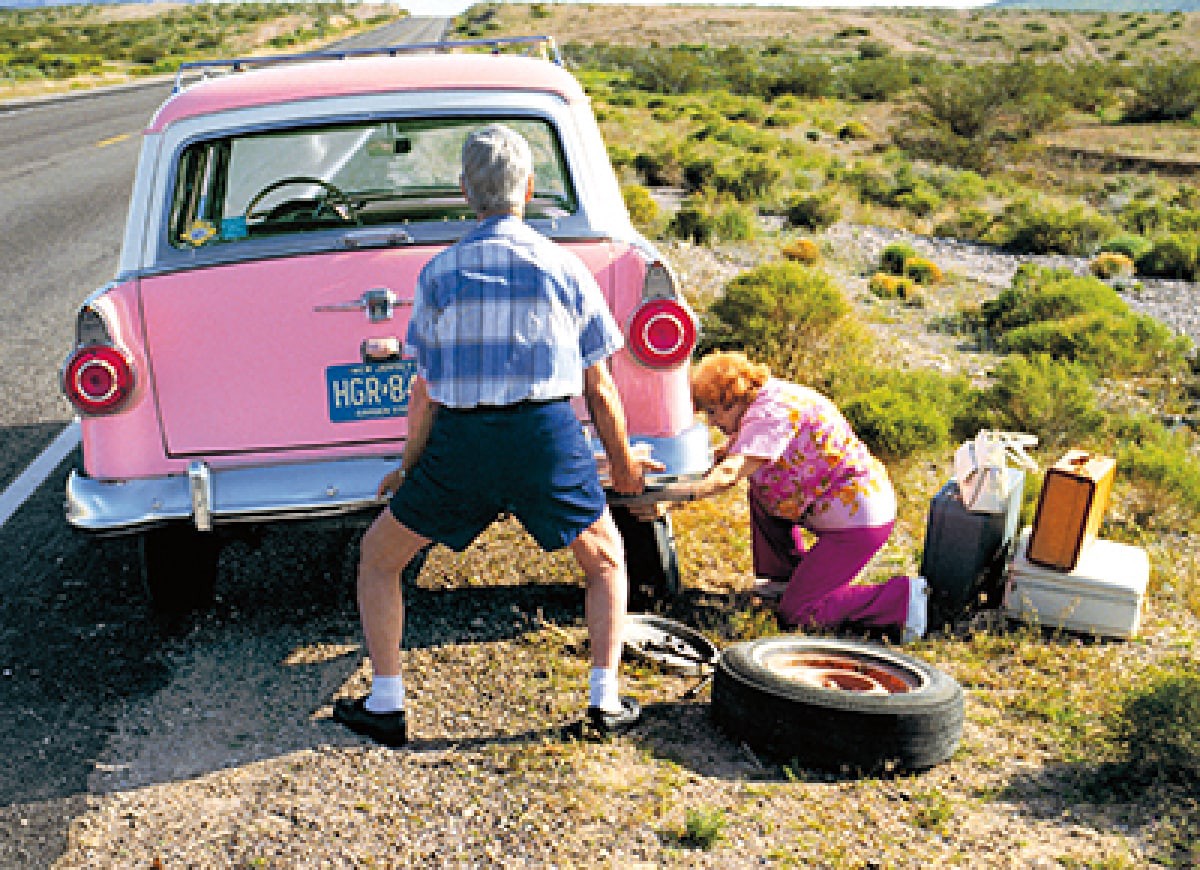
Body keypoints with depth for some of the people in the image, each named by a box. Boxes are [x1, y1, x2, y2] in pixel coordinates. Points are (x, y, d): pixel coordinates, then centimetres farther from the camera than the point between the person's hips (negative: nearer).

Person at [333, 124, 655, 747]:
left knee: (378, 556, 21)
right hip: (549, 438, 1)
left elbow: (425, 389, 4)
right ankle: (606, 700, 14)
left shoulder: (440, 270, 5)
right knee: (606, 561, 25)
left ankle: (385, 707, 17)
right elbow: (599, 388, 9)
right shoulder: (564, 267, 6)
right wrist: (623, 466, 24)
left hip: (462, 444, 0)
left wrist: (409, 467, 19)